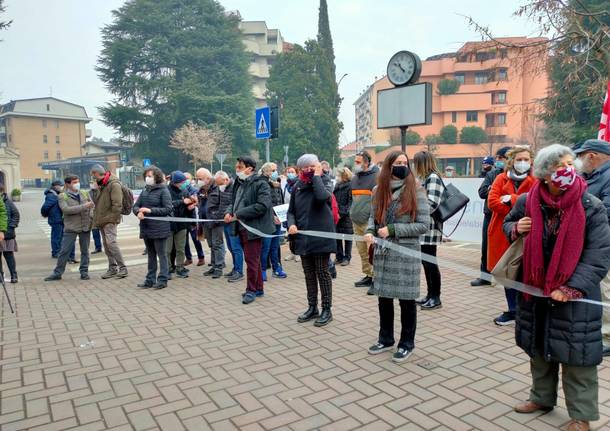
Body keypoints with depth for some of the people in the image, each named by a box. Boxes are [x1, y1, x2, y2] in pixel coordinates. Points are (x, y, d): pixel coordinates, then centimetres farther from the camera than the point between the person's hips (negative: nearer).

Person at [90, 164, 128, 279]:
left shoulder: (114, 184, -14)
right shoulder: (102, 185, 15)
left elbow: (117, 204, -19)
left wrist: (111, 218, -18)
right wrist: (97, 218, 16)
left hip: (110, 220, -9)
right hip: (102, 220, 9)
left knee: (111, 242, -15)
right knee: (106, 245, 11)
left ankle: (122, 267, -8)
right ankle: (112, 268, 18)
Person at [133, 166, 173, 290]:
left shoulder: (163, 190, -7)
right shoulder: (145, 191, 11)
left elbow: (169, 209, -13)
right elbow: (135, 206, 12)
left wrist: (151, 210, -19)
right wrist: (138, 212, -11)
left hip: (159, 228, -7)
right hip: (146, 228, 7)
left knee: (161, 254, 1)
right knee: (151, 255, 15)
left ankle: (162, 279, 8)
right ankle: (150, 279, 23)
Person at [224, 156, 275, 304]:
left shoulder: (260, 184, -12)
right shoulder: (239, 184, 14)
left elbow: (262, 206, -23)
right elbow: (234, 202, 23)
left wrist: (238, 214, -20)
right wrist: (229, 211, -2)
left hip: (253, 228, -8)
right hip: (242, 228, 8)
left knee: (252, 260, -3)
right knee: (253, 260, 16)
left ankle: (251, 290, 10)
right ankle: (258, 288, 26)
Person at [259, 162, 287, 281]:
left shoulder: (277, 185, 16)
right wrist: (272, 216, -20)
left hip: (277, 221, 7)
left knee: (275, 246, 14)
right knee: (266, 246, -2)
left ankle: (276, 269, 22)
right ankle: (263, 270, 7)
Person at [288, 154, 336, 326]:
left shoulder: (323, 183, -5)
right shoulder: (297, 187, 8)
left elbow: (322, 196, -30)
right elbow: (291, 211, 13)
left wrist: (316, 176, -17)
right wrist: (291, 223, -7)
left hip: (320, 237, -5)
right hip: (303, 238, 5)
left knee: (322, 273, 2)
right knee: (309, 274, 13)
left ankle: (327, 310, 13)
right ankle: (312, 308, 26)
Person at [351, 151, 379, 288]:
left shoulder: (376, 177, -7)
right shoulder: (355, 178, 17)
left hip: (369, 221, -7)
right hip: (357, 221, 8)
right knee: (362, 251, 12)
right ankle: (368, 275, 23)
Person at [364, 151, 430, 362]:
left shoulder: (416, 191, -8)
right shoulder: (379, 190, 4)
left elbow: (423, 225, -10)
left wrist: (392, 230, -16)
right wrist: (370, 231, -7)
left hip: (406, 253, -4)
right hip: (382, 253, 4)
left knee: (406, 299, 6)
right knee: (384, 297, 14)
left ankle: (407, 343, 24)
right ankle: (386, 339, 32)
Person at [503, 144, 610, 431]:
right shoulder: (527, 202, -4)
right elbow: (507, 224, 15)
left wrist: (571, 288, -19)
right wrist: (515, 229, -9)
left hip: (576, 295, -3)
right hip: (535, 290, 4)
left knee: (576, 355, 5)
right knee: (539, 349, 18)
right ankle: (542, 397, 39)